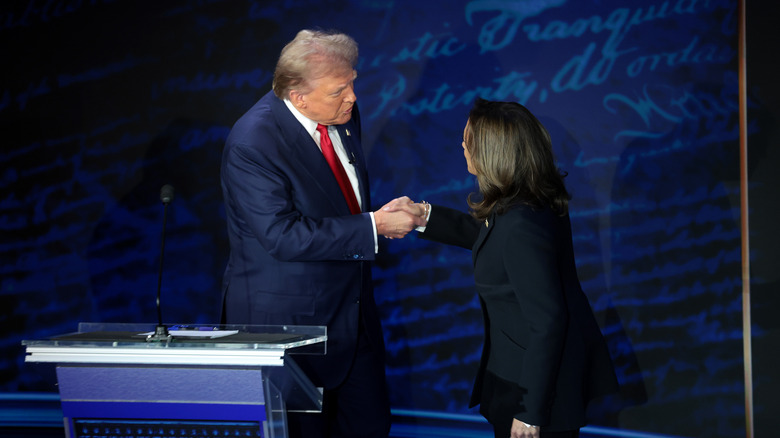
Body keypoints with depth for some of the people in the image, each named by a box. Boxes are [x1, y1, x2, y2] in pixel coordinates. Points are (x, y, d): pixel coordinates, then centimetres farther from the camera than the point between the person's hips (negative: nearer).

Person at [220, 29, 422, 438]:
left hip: (352, 308, 7)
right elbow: (283, 236, -27)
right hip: (285, 317, -7)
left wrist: (379, 215, 5)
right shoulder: (251, 143, -23)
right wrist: (372, 227, -25)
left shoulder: (343, 113, 0)